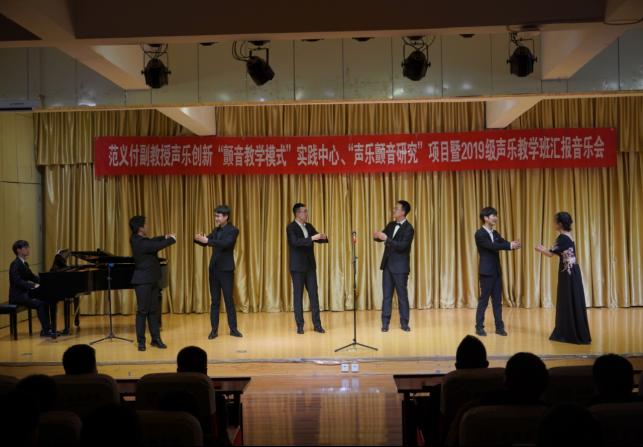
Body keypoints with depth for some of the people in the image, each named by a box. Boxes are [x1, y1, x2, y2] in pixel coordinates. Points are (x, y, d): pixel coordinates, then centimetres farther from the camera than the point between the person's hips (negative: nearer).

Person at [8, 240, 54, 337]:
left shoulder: (24, 264, 15)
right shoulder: (15, 264, -14)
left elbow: (32, 277, 19)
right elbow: (17, 281, -26)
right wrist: (34, 285, -31)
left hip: (25, 293, 9)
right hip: (18, 295, -9)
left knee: (45, 300, -4)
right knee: (40, 303, -24)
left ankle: (46, 328, -4)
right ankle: (45, 330, -23)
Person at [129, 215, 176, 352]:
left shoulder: (140, 239, 8)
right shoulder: (138, 242, -21)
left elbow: (152, 241, 21)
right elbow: (156, 246, -27)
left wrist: (165, 237, 3)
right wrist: (172, 240, -13)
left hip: (151, 280, 10)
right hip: (143, 281, -10)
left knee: (154, 310, 10)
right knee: (142, 311, -2)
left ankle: (156, 338, 16)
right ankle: (141, 341, 7)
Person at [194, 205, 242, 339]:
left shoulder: (233, 230, -10)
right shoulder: (216, 230, 11)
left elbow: (225, 244, -25)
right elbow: (205, 243, 11)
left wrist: (207, 240, -32)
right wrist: (198, 239, -12)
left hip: (226, 270, -6)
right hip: (214, 269, 6)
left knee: (229, 300, 0)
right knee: (214, 300, 7)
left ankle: (233, 329, 10)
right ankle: (214, 329, 12)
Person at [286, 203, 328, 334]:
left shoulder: (309, 226, 11)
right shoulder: (291, 227, -9)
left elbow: (318, 240, 13)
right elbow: (295, 242, -25)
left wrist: (323, 237, -9)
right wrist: (311, 238, -32)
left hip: (310, 266, 6)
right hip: (298, 266, -6)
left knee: (314, 294, 4)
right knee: (298, 295, 1)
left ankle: (317, 324, 8)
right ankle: (300, 325, 7)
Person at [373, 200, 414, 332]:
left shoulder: (409, 228, -12)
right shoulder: (391, 225, 10)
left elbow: (402, 246, -22)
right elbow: (382, 237, 11)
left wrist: (386, 239, -29)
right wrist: (377, 236, -12)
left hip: (400, 266, -6)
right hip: (387, 265, 6)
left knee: (402, 295, 3)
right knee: (386, 295, 7)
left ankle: (404, 323, 14)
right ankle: (385, 323, 11)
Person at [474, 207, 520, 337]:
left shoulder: (495, 233, 13)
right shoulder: (480, 234, -12)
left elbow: (503, 243, 1)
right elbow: (492, 246, -23)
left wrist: (513, 244, -22)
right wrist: (510, 245, -26)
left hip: (497, 271, 7)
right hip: (486, 272, -7)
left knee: (497, 300, 9)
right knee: (483, 300, -1)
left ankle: (499, 327, 15)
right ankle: (479, 327, 8)